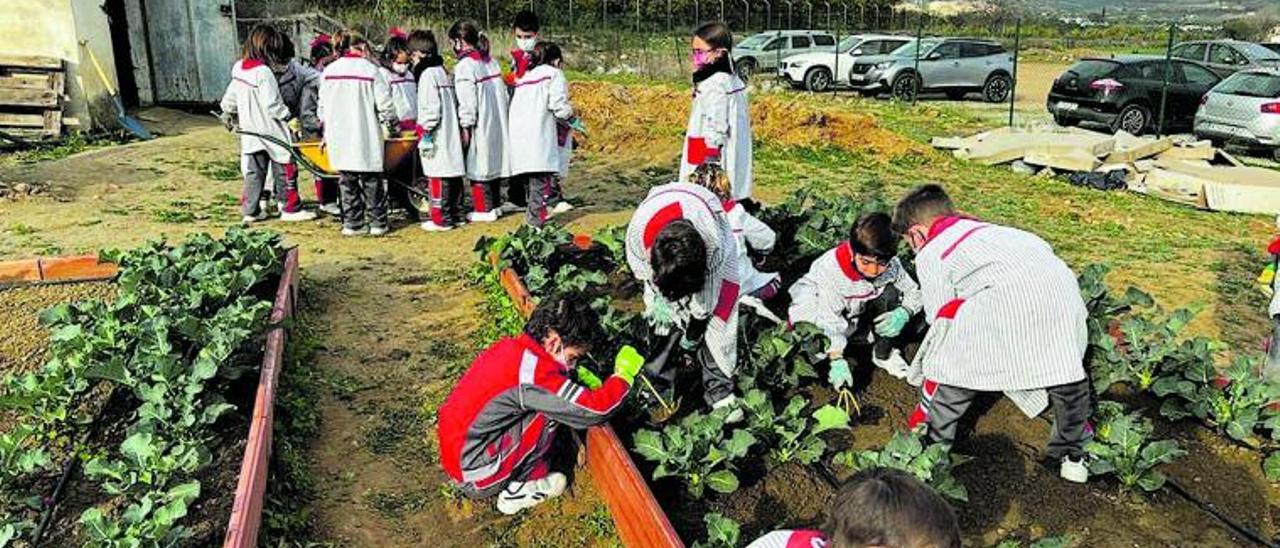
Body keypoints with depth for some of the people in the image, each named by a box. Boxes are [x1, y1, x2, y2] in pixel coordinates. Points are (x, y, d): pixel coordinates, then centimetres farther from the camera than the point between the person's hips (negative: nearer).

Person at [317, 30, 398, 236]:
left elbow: (322, 106, 11)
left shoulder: (329, 70, 6)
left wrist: (326, 132, 22)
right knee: (372, 180, 5)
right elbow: (384, 104, -7)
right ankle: (378, 223, 9)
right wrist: (392, 125, 10)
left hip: (339, 136, 4)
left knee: (347, 181, 10)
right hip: (365, 135, -3)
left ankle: (351, 223, 12)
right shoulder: (370, 69, -7)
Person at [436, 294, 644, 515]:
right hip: (475, 478, -9)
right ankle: (517, 491, 1)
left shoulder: (511, 347, 2)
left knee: (554, 402, 8)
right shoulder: (532, 369, -25)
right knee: (551, 414, -12)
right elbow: (595, 409, -24)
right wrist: (623, 375, -9)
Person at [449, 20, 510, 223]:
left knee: (479, 166, -1)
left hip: (480, 127, -8)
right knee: (494, 162, 14)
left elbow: (467, 101, -18)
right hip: (497, 123, 8)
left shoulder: (465, 66, -14)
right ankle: (494, 204, 22)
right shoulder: (490, 61, 11)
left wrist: (466, 127, -14)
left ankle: (484, 209, 2)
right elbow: (503, 93, 15)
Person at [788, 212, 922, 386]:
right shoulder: (831, 269, -34)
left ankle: (883, 354, -2)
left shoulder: (891, 265, -20)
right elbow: (829, 320, -34)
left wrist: (903, 313, -31)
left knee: (891, 294, -20)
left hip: (854, 315, 4)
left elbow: (914, 293, -8)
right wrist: (837, 361, -39)